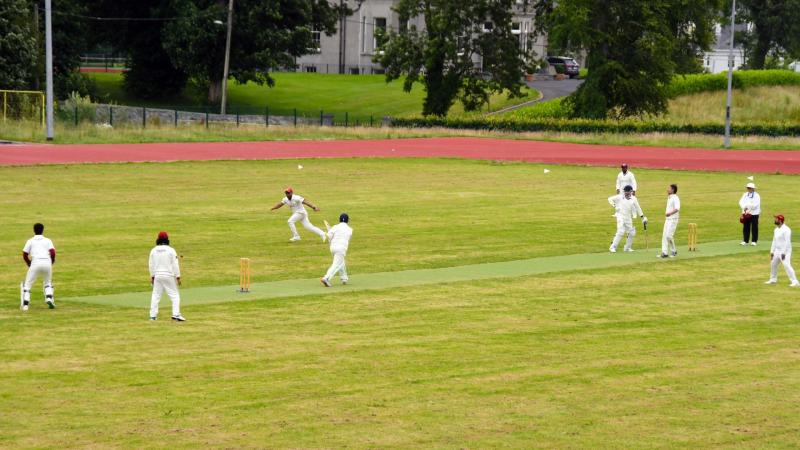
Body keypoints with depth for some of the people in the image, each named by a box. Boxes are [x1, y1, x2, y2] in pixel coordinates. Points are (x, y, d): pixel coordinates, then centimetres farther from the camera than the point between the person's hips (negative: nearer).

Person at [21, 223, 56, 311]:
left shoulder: (30, 241, 15)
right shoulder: (47, 241, 17)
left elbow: (24, 255, 10)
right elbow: (53, 252, 2)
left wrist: (29, 264, 26)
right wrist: (52, 262, 19)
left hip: (35, 262, -2)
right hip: (47, 262, 2)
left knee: (27, 284, 9)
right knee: (48, 282, 25)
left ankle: (25, 304, -6)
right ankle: (49, 299, 3)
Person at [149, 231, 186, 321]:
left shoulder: (153, 250, 2)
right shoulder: (171, 250, -8)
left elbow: (151, 265, 8)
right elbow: (175, 265, -8)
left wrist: (152, 276, 18)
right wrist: (178, 277, -2)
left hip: (157, 276, 3)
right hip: (169, 276, -3)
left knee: (156, 295, 11)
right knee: (174, 295, 2)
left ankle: (153, 315, 8)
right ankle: (176, 314, -10)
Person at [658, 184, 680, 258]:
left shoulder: (675, 198, -14)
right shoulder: (669, 198, 16)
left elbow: (677, 208, -26)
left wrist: (670, 213, -39)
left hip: (673, 219, -9)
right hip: (667, 219, 9)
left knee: (669, 235, -14)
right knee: (664, 236, 4)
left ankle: (674, 251, 3)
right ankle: (664, 252, 7)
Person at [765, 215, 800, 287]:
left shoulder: (786, 229, -17)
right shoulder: (776, 229, 12)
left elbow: (787, 242, -21)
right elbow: (774, 241, 19)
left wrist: (783, 253, -25)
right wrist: (772, 251, 17)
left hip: (785, 251, -10)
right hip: (777, 251, 10)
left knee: (787, 265, -20)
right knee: (773, 264, 18)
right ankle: (773, 279, 36)